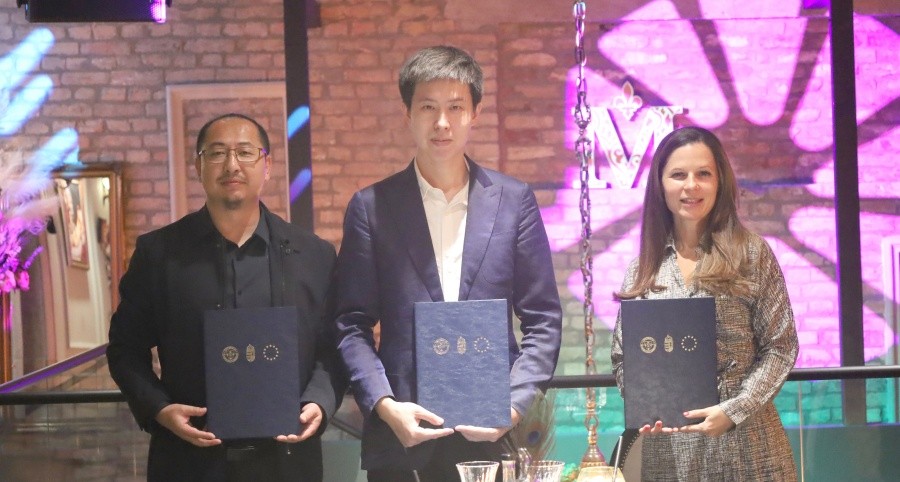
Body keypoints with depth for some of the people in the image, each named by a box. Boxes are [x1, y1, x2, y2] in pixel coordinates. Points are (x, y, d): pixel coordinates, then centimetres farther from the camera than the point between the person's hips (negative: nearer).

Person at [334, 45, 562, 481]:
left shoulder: (514, 201, 6)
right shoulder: (371, 207, 4)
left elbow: (543, 320, 6)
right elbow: (353, 326, 3)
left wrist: (514, 404, -6)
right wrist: (384, 406, -11)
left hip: (492, 434, 1)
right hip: (402, 440, -1)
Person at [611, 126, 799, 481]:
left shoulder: (752, 253, 1)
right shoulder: (642, 268, 8)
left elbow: (780, 347, -2)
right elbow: (623, 358, 11)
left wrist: (733, 410, -13)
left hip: (744, 441, -2)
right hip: (667, 444, 2)